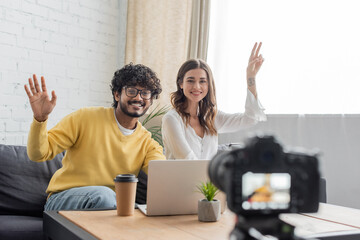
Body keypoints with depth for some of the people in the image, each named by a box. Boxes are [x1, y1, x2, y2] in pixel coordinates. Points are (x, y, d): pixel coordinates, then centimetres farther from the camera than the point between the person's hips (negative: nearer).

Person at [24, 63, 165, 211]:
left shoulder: (148, 143, 5)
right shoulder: (86, 118, -4)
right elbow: (38, 154, -7)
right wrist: (40, 119, -26)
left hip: (111, 204, 3)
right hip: (62, 200, -2)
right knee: (103, 194, -35)